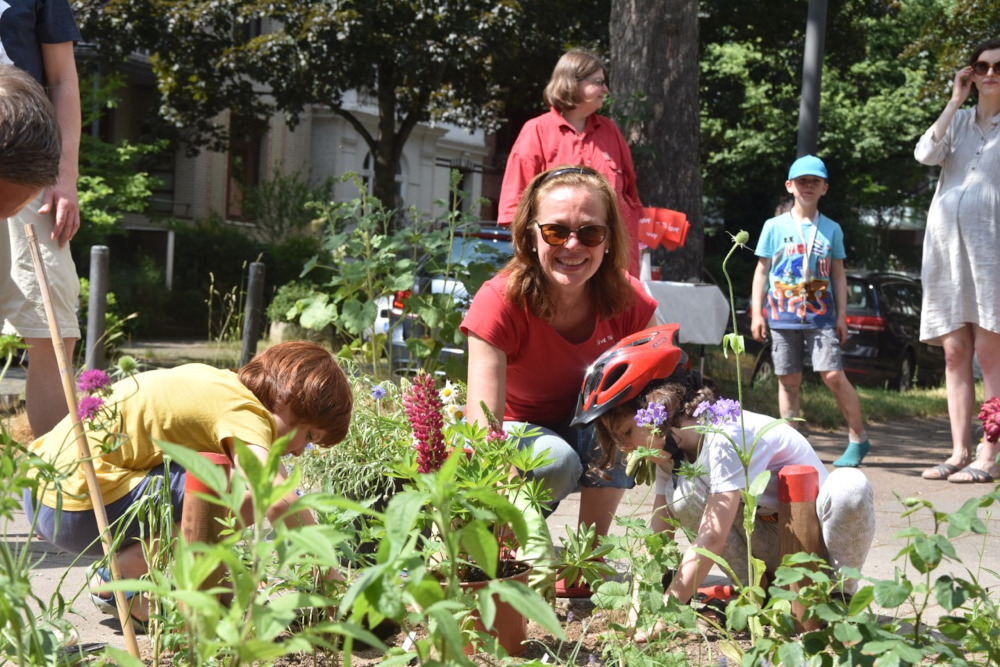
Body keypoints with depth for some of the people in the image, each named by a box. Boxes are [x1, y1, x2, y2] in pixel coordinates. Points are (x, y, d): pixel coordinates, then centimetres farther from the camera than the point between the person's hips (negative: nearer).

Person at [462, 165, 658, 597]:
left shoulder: (626, 300, -18)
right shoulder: (500, 303, -28)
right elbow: (482, 425, -36)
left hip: (592, 434, 3)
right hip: (519, 435, -3)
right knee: (559, 460, -35)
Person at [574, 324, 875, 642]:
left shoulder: (728, 435, -28)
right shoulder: (672, 445, -3)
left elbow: (712, 538, -33)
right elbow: (657, 535, -4)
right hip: (769, 545, 6)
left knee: (850, 485, -37)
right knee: (680, 493, -17)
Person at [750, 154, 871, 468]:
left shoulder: (831, 229, 9)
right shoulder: (774, 227, 6)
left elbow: (838, 274, 11)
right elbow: (762, 270, 7)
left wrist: (841, 314, 5)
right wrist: (757, 313, 1)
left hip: (820, 314, -1)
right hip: (782, 314, 1)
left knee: (833, 375, -11)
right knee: (788, 380, 3)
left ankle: (858, 438, 1)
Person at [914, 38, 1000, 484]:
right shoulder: (957, 121, 16)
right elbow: (925, 154, -2)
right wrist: (955, 101, 0)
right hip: (946, 245, 4)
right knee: (955, 353, 3)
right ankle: (960, 452, 7)